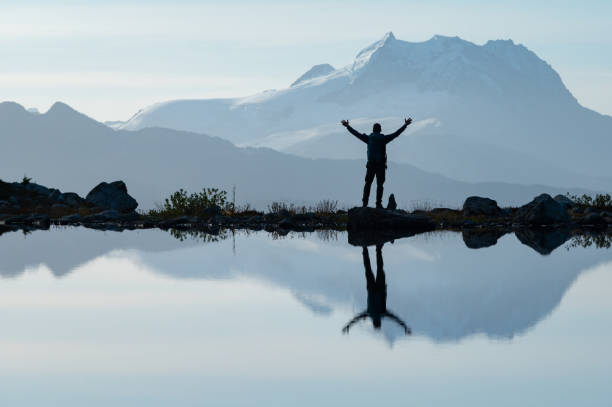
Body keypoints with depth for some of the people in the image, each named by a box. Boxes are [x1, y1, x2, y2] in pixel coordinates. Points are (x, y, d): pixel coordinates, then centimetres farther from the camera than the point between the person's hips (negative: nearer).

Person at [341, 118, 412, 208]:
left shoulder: (369, 138, 3)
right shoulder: (384, 138, -1)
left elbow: (356, 133, 10)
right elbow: (396, 133, 2)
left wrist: (347, 126, 21)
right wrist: (405, 125, 10)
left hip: (371, 164, 1)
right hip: (381, 165, -1)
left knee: (367, 183, 9)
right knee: (379, 184, 1)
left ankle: (365, 202, 1)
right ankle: (378, 203, -7)